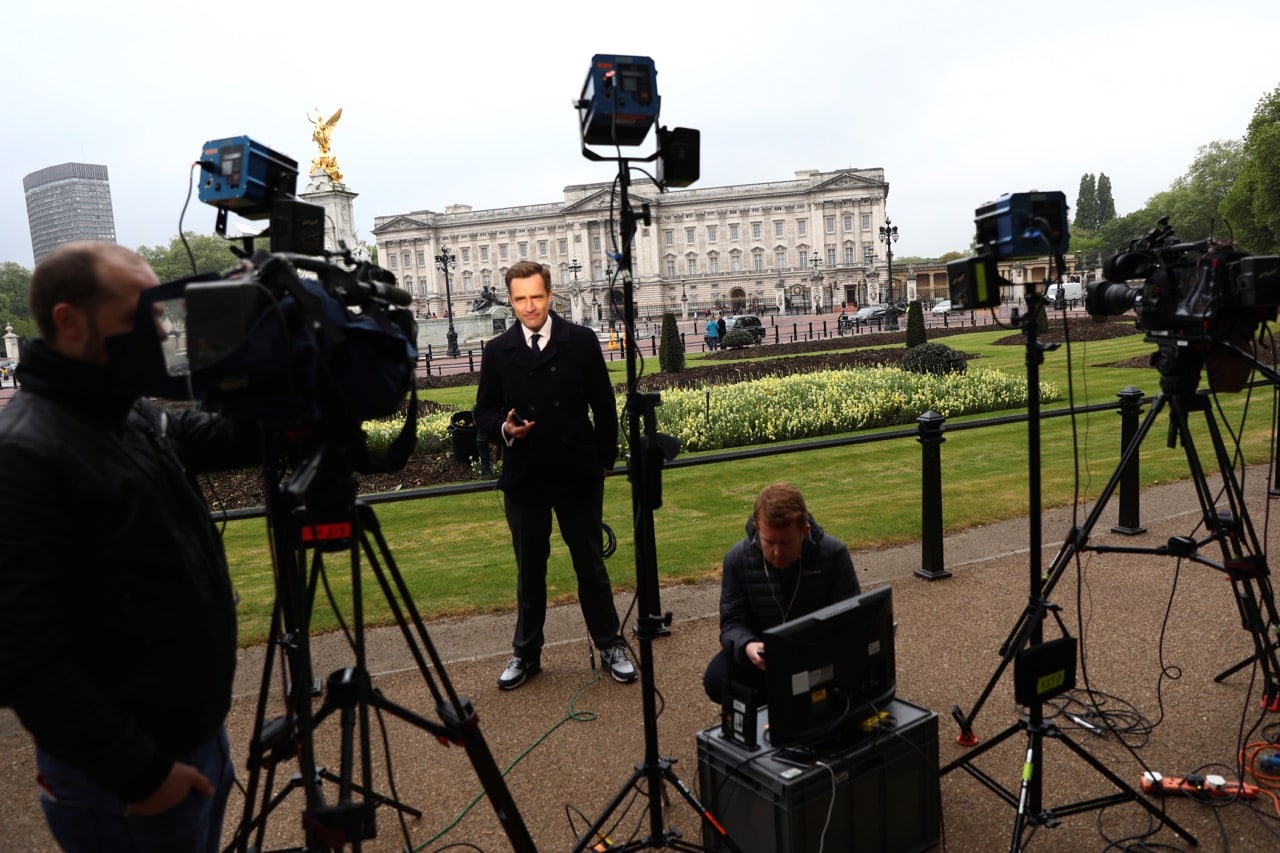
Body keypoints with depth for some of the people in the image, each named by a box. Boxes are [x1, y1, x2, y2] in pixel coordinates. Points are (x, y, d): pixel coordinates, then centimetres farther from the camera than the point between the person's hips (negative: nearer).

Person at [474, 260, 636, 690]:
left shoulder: (581, 341, -2)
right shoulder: (497, 351, 2)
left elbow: (604, 405, 3)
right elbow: (484, 413, 6)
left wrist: (605, 459, 3)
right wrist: (504, 429, -15)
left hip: (578, 476, -1)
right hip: (523, 478, 1)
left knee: (591, 565, 10)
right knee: (529, 570, 14)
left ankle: (610, 645, 26)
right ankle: (526, 653, 29)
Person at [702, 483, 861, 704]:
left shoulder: (834, 553, -17)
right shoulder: (737, 559, -14)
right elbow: (733, 622, -12)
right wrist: (747, 645, -37)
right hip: (764, 651, 1)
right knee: (716, 680, -25)